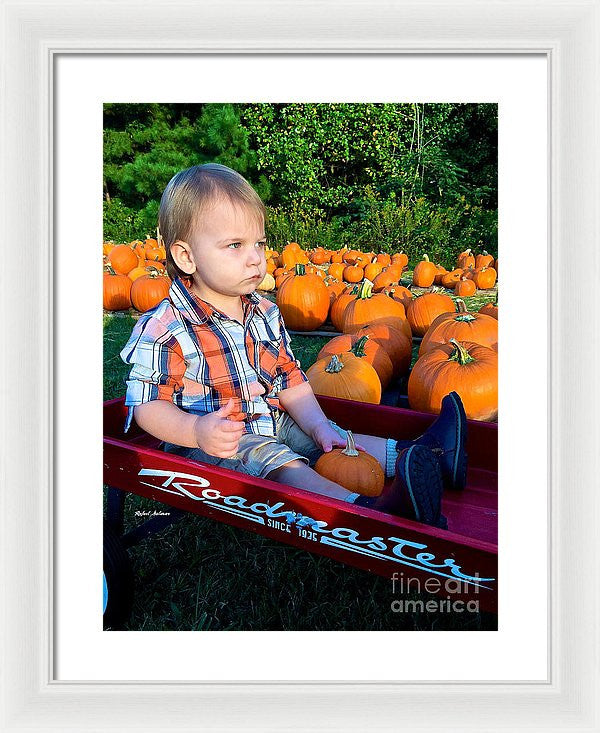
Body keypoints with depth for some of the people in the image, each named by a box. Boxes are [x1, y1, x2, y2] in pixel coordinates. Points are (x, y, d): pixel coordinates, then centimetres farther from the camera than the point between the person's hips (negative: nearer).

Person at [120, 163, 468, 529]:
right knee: (277, 463, -30)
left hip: (274, 424, 8)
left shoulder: (267, 314, 5)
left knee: (331, 439, -2)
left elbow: (290, 380, 9)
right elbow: (147, 405, -15)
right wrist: (196, 430, -33)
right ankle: (368, 508, -48)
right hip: (214, 444, -8)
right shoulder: (165, 328, -16)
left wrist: (318, 425, -6)